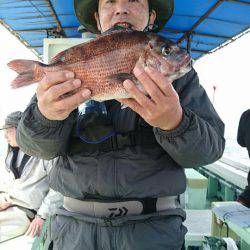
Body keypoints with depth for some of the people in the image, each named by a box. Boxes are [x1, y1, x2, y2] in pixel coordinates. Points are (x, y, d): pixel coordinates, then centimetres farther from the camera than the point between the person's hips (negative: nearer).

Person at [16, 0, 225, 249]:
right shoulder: (72, 68, 1)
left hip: (153, 224, 0)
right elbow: (38, 145, -6)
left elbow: (210, 147, -8)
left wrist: (174, 122, -30)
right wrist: (47, 115, -29)